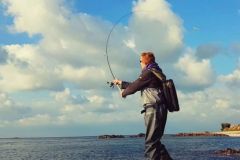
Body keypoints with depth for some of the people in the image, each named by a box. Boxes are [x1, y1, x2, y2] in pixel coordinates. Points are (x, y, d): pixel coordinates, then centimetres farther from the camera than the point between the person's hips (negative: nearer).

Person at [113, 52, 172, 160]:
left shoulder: (149, 72, -7)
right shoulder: (155, 73, 23)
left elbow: (134, 87, -5)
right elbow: (136, 85, 30)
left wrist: (124, 93, 15)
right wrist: (121, 83, 38)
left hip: (154, 110, -10)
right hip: (157, 110, 10)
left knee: (151, 143, -12)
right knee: (154, 141, 14)